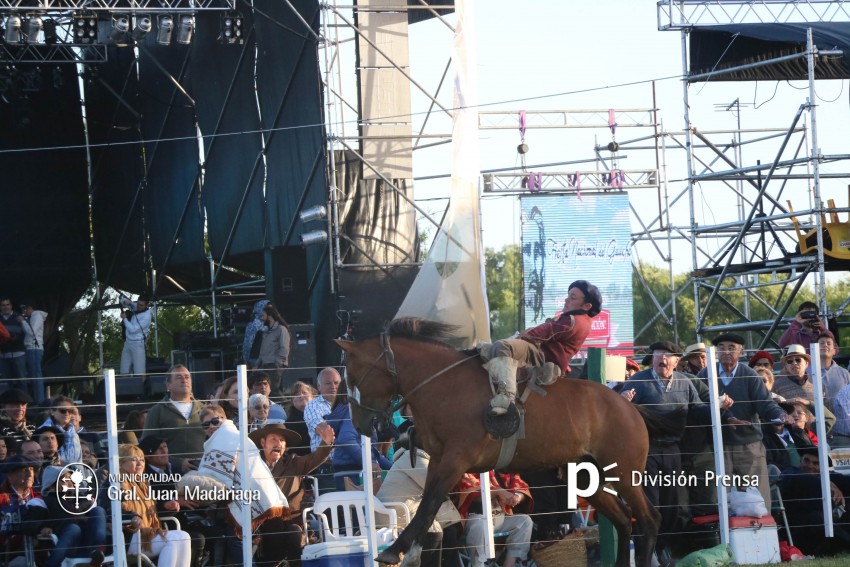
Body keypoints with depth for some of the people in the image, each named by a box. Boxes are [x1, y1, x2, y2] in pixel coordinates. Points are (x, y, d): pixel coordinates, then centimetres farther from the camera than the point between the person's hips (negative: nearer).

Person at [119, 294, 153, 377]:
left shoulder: (146, 316, -15)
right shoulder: (135, 307, 6)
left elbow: (133, 329, -18)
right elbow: (122, 300, 18)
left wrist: (124, 318, -7)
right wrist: (126, 301, -6)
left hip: (138, 344, -7)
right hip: (127, 342, 7)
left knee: (139, 373, -12)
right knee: (124, 371, 1)